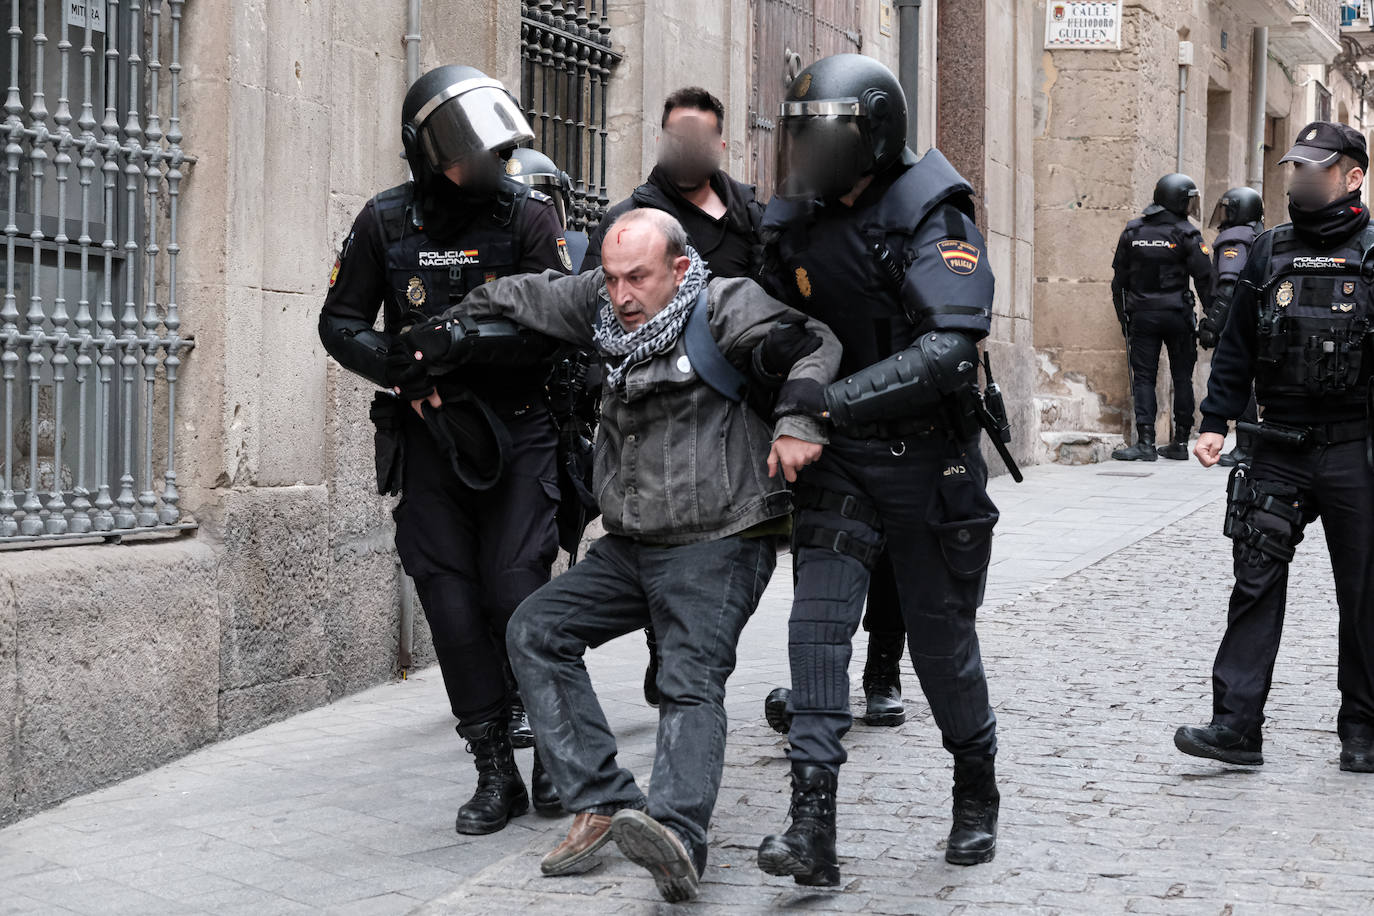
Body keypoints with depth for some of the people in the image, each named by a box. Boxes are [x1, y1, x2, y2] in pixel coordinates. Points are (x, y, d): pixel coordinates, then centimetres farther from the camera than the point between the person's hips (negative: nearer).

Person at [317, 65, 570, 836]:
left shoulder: (528, 215, -4)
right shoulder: (387, 222, 2)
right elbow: (340, 323, 6)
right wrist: (401, 369, -12)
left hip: (516, 432, -2)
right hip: (429, 436, 2)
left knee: (516, 594, -10)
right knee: (452, 605, 0)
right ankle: (496, 774, 10)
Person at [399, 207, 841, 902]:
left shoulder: (724, 307, -10)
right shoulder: (605, 307, 7)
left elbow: (816, 347, -11)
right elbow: (519, 298, 20)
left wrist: (798, 422, -27)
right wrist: (443, 335, 12)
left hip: (717, 544, -7)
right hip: (630, 547, 8)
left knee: (691, 681, -24)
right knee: (534, 630, -4)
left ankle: (676, 833, -43)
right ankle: (602, 803, -11)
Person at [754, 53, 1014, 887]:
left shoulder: (932, 221, -15)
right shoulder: (797, 223, 3)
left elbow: (949, 349, -28)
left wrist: (832, 402, -34)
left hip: (927, 461, -4)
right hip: (839, 462, 4)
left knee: (941, 638, 8)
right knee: (819, 621, -11)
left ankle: (978, 794, 33)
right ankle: (813, 826, -15)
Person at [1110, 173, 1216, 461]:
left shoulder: (1132, 232, 6)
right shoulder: (1185, 234, -6)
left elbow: (1119, 278, 9)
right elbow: (1204, 278, -7)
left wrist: (1123, 315, 16)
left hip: (1141, 315, 2)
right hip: (1177, 315, -2)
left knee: (1143, 376, 2)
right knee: (1181, 377, 9)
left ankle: (1145, 441, -11)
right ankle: (1180, 442, 11)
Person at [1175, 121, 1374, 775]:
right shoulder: (1269, 254, 8)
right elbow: (1235, 348, 13)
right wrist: (1215, 421, 5)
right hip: (1278, 450, 3)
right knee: (1255, 583, -3)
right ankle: (1236, 725, -2)